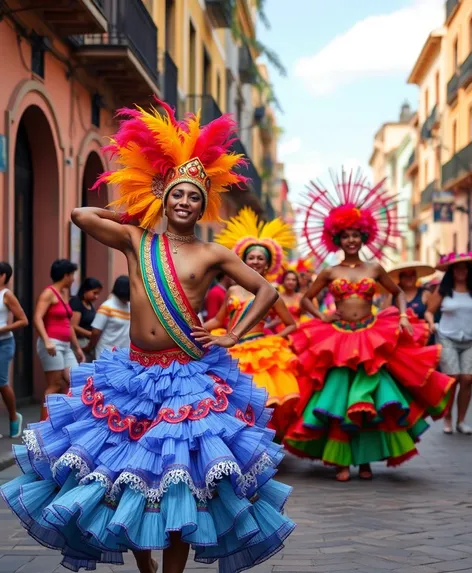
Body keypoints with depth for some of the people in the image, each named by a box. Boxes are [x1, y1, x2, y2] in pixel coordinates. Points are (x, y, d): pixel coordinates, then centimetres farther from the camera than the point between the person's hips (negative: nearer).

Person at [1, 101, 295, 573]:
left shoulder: (213, 256, 3)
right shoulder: (135, 241, 6)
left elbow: (267, 291, 8)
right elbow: (81, 215, -5)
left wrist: (232, 337, 0)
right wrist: (130, 215, 9)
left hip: (190, 379, -2)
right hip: (133, 375, 2)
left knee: (179, 482, -2)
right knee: (120, 473, 5)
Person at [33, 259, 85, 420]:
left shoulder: (64, 293, 18)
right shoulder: (49, 293, -7)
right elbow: (37, 318, -19)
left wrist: (77, 348, 24)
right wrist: (46, 340, -32)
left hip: (65, 345, 9)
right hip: (52, 344, -8)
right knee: (55, 386, -8)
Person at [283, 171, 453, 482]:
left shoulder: (375, 269, 7)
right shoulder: (330, 272, 6)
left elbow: (398, 292, 18)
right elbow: (306, 299, 15)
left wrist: (403, 316, 2)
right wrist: (320, 316, -1)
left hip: (374, 339, 0)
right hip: (337, 340, 0)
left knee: (369, 400, -6)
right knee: (337, 396, -7)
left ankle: (365, 460, 5)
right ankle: (341, 460, -2)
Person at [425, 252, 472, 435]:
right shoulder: (443, 291, 0)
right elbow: (429, 311, 5)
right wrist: (431, 323, -14)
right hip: (447, 339, -1)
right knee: (452, 379, -7)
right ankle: (447, 419, 9)